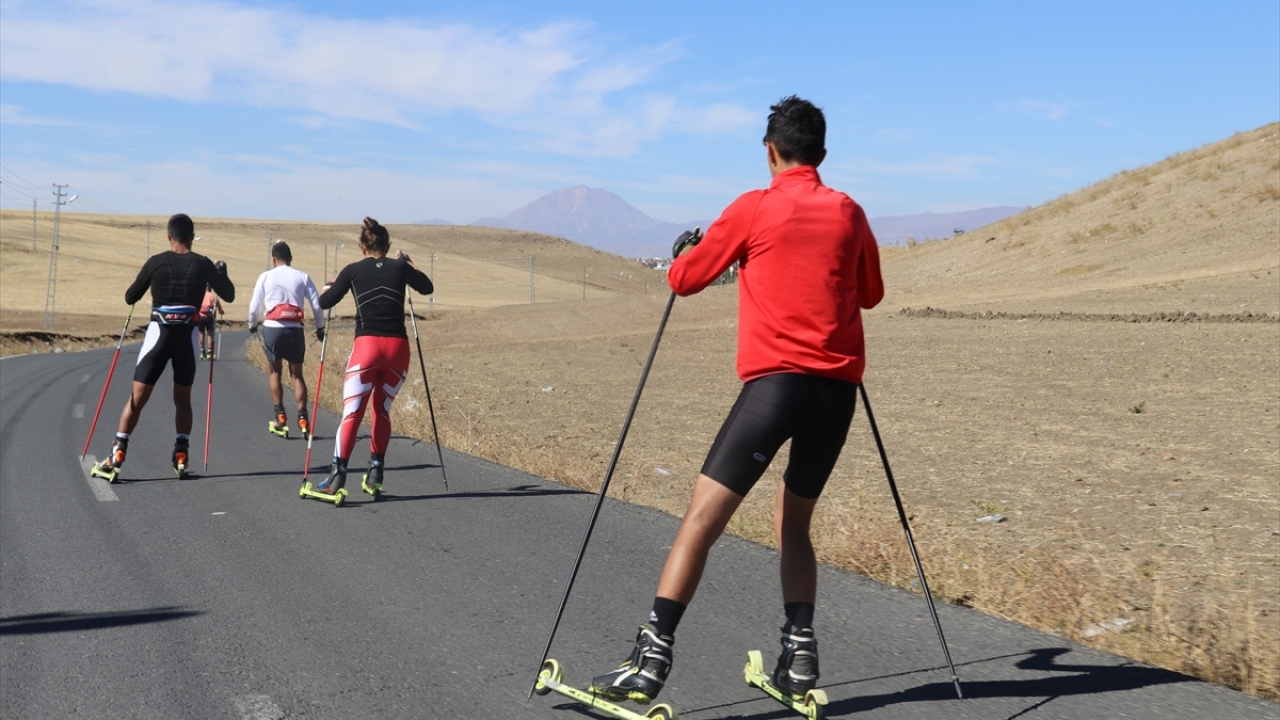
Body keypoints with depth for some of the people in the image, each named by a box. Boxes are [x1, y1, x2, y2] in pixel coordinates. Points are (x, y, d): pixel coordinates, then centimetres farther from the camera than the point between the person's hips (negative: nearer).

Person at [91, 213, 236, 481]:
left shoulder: (156, 262, -1)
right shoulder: (203, 264, 0)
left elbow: (130, 297, 7)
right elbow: (229, 295, 9)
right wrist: (221, 270, 25)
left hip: (159, 333, -1)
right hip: (188, 336, 1)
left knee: (137, 398, 2)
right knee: (183, 399, 15)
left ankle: (116, 458, -3)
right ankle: (181, 457, 9)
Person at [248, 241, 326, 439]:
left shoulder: (265, 277, 4)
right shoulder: (302, 277, 5)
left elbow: (254, 305, 6)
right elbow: (317, 304, 3)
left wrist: (252, 325, 24)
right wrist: (320, 327, 16)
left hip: (272, 328, -1)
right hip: (295, 329, 1)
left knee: (275, 372, 14)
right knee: (297, 374, 8)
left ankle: (280, 418, 6)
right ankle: (302, 419, -2)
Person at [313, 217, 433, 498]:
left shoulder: (353, 270, 3)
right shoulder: (400, 267, 7)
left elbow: (324, 302, 6)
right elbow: (427, 287, 25)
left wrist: (331, 285, 26)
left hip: (367, 346, -2)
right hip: (398, 348, 2)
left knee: (352, 412, -1)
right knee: (382, 410, 17)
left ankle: (337, 476, -11)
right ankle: (375, 474, 17)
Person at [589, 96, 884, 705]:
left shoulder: (754, 209, 1)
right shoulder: (850, 213, 12)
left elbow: (684, 279, 10)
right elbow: (871, 293, 27)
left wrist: (683, 251, 31)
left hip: (775, 382, -5)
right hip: (838, 389, 5)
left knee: (702, 517, -5)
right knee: (793, 520, 21)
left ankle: (651, 659, -12)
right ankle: (799, 654, 14)